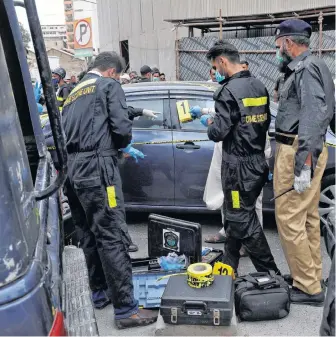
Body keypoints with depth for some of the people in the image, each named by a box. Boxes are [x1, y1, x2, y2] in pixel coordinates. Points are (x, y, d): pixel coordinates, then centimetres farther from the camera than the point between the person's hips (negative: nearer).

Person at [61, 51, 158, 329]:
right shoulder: (109, 85, 4)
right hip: (95, 168, -8)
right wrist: (122, 145, 14)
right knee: (112, 237, -7)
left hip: (72, 169, 8)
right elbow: (122, 127, -10)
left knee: (91, 234, 18)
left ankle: (99, 292, 30)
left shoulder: (74, 93, 26)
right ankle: (126, 309, -4)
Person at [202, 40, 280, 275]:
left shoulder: (229, 91, -18)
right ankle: (228, 266, 33)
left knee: (243, 220, 2)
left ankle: (270, 274, 10)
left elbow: (218, 132, -19)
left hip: (239, 165, -9)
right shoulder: (259, 86, 8)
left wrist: (209, 122, 1)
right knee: (236, 216, 19)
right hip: (257, 161, 9)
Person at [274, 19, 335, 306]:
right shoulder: (305, 68, 17)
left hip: (298, 152, -10)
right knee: (308, 218, 15)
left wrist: (303, 165, -26)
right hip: (308, 150, 10)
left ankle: (308, 288, 2)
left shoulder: (306, 69, -12)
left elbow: (311, 118, -22)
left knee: (289, 220, -6)